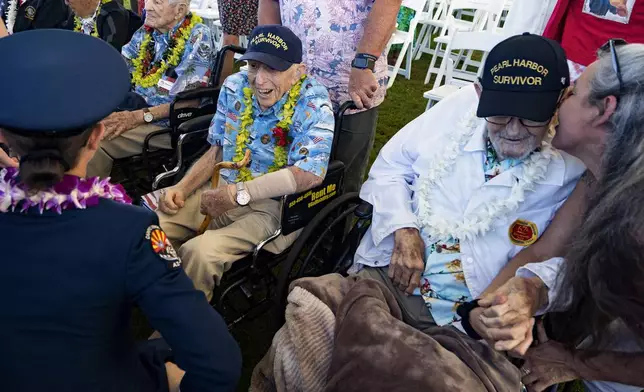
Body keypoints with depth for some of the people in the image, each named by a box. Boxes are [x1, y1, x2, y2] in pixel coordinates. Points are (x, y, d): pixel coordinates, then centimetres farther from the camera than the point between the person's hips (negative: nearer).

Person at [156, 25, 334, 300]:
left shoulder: (313, 105, -16)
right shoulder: (235, 87, 3)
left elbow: (309, 174, -29)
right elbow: (217, 151, 13)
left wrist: (238, 193, -25)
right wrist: (181, 189, -2)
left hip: (274, 207, -6)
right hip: (221, 190, 6)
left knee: (198, 253, -29)